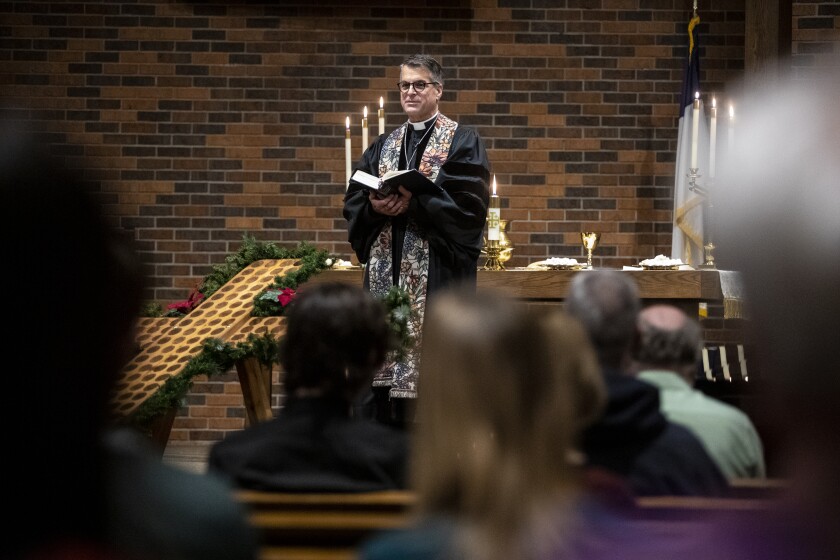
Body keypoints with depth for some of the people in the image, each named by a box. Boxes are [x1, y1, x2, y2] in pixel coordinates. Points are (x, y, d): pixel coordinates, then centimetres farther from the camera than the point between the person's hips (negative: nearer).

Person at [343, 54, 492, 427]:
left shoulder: (462, 142, 2)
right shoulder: (383, 146, 19)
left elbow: (469, 203, -10)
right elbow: (353, 201, 12)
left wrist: (413, 201, -18)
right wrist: (376, 205, -10)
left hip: (437, 270, -5)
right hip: (387, 268, 5)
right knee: (383, 352, 1)